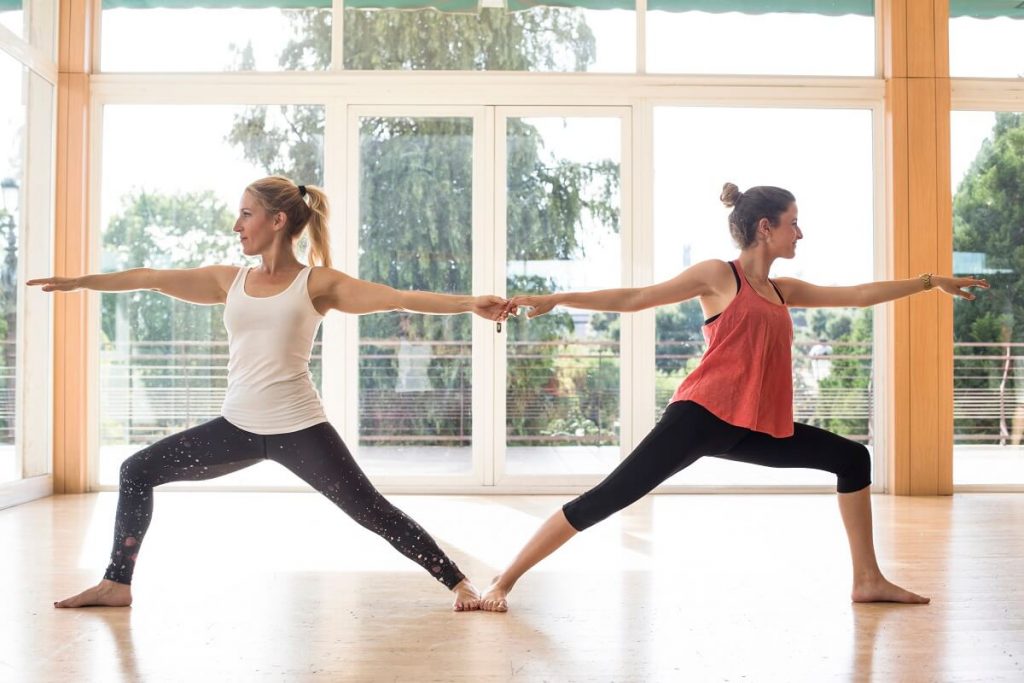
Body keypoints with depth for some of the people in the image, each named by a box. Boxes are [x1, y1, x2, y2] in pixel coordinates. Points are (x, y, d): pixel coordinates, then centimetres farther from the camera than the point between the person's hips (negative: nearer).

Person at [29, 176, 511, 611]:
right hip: (238, 427, 6)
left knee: (372, 511, -7)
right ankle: (118, 583, 25)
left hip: (298, 429, -5)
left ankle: (458, 582, 5)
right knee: (137, 471, 9)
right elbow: (150, 278, 14)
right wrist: (78, 282, 18)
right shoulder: (229, 280, 9)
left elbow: (398, 298, -14)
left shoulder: (317, 283, -4)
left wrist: (469, 303, -24)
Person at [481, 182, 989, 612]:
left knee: (852, 459, 15)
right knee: (609, 497, -14)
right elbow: (634, 299, -4)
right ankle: (503, 581, -6)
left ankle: (868, 581, 23)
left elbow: (860, 295, 26)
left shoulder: (785, 291, 18)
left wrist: (930, 281, 30)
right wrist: (554, 299, -9)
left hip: (753, 428, 8)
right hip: (703, 416, -8)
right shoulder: (718, 275, -2)